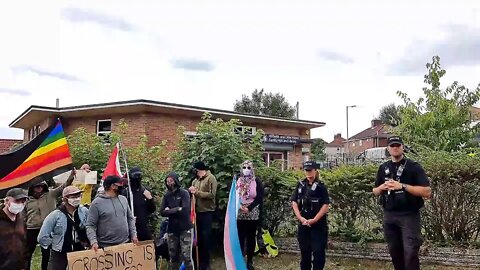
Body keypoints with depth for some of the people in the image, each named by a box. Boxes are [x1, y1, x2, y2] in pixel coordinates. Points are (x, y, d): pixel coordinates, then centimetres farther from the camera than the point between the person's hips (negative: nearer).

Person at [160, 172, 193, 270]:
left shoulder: (184, 193, -5)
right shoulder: (166, 196, 7)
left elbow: (185, 210, -17)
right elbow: (162, 212, -1)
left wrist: (170, 211, -8)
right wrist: (177, 209, -12)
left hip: (184, 229, -4)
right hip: (172, 229, 4)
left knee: (186, 256, -4)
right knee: (173, 255, 11)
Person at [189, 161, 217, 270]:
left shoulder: (211, 178, -6)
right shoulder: (195, 180, 12)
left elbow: (212, 195, -16)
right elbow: (193, 194, 15)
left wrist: (197, 192, -15)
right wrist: (191, 191, -7)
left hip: (207, 212, -6)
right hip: (197, 211, 6)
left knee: (205, 237, 1)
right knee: (199, 236, 13)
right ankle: (199, 261, 25)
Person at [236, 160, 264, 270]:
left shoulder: (257, 181, -1)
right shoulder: (238, 181, 5)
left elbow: (259, 198, -6)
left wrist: (249, 208, -15)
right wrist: (239, 205, -10)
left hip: (252, 214, -1)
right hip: (239, 214, 1)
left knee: (251, 238, 6)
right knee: (240, 237, 0)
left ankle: (250, 261, 15)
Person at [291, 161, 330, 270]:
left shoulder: (321, 186, -5)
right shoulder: (300, 185, 5)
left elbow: (325, 206, -9)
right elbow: (294, 203, 3)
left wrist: (314, 220, -14)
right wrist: (300, 218, -9)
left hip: (318, 225, -4)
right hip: (303, 224, 4)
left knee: (318, 252, -1)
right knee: (305, 252, 13)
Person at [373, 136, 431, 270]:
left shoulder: (414, 167, -5)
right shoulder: (383, 168, 10)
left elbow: (427, 192, -13)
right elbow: (375, 191, 18)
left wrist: (402, 186, -20)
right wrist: (382, 187, -5)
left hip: (409, 215, -5)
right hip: (389, 215, 5)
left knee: (410, 252, -8)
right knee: (394, 251, 13)